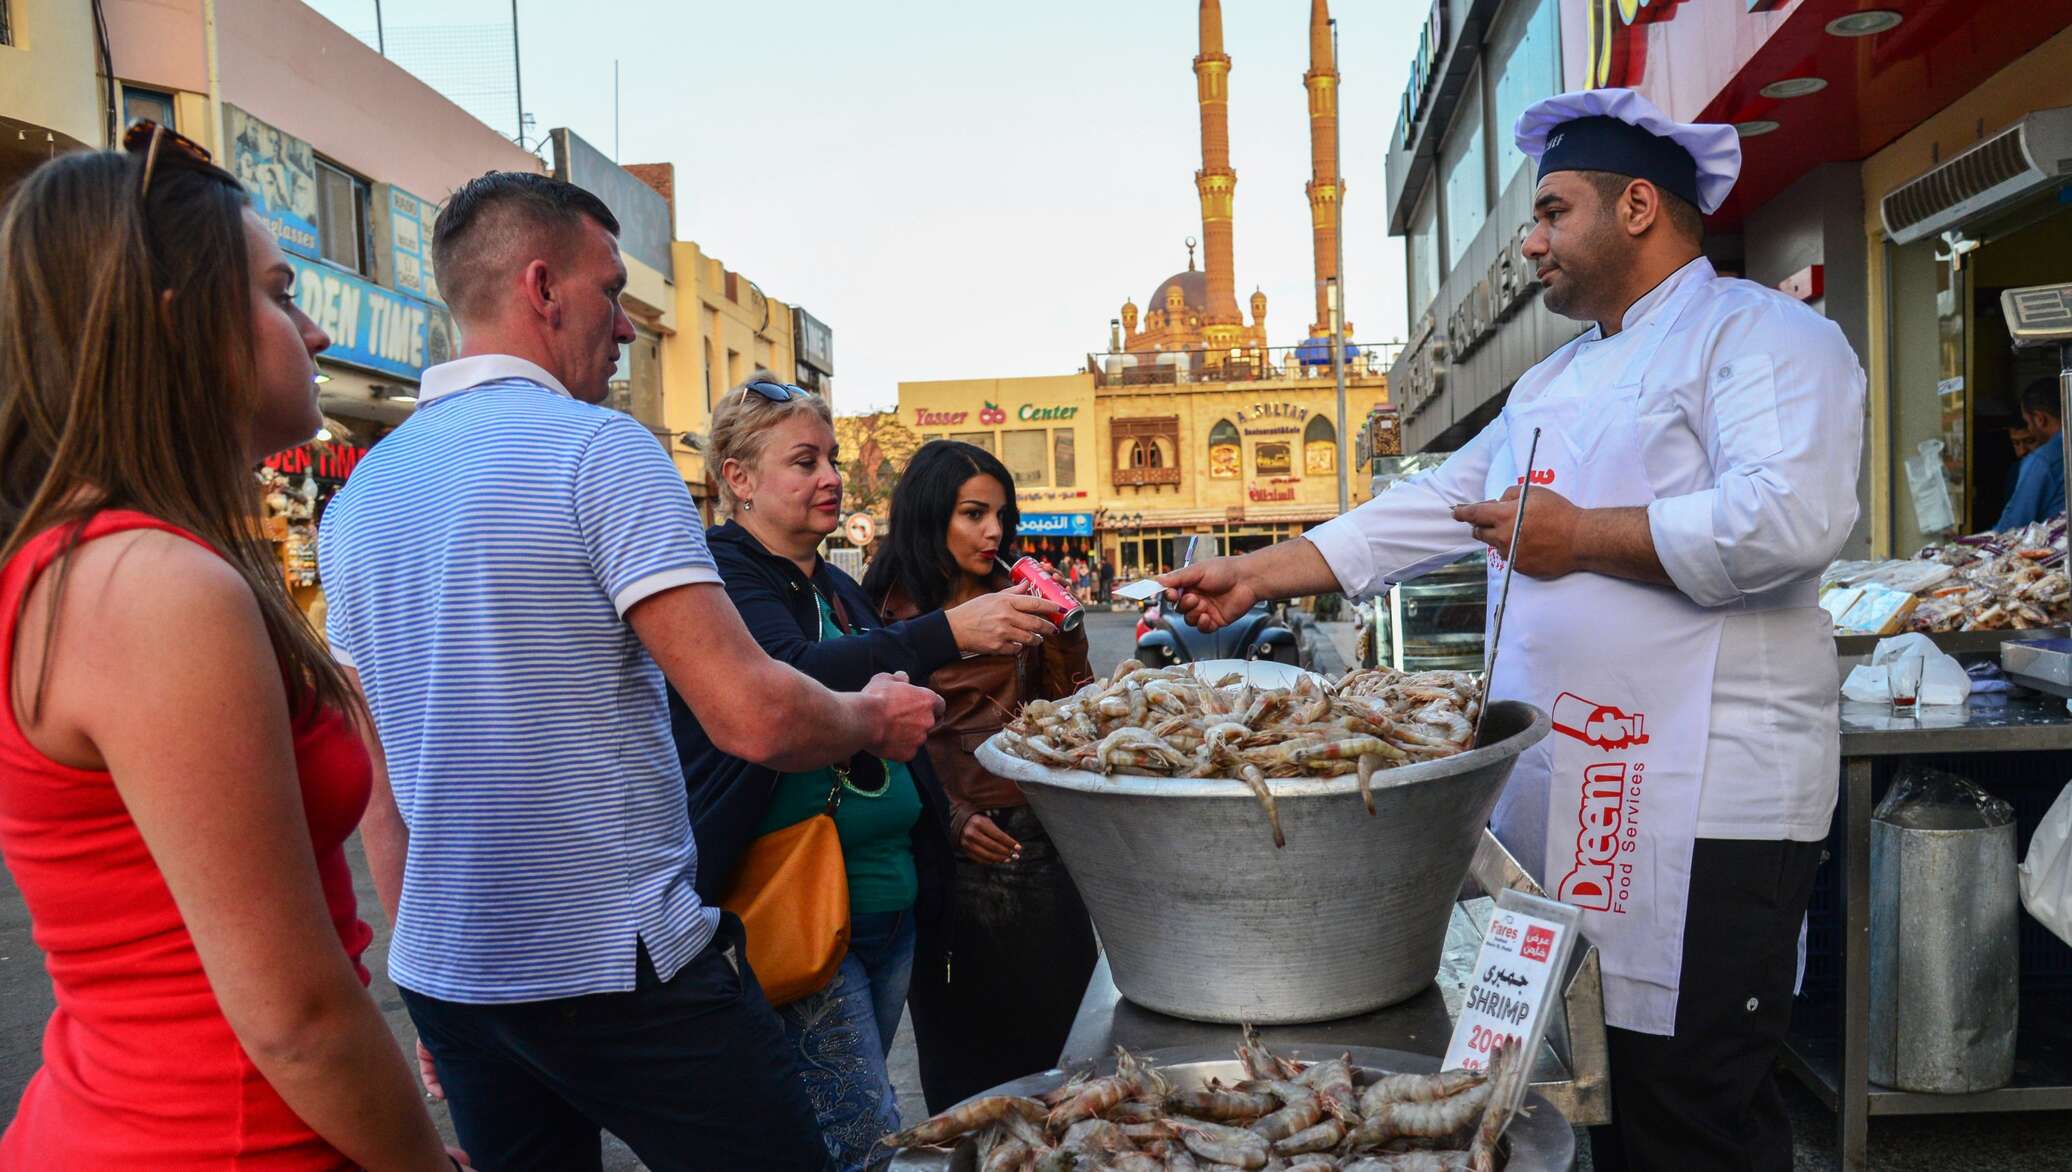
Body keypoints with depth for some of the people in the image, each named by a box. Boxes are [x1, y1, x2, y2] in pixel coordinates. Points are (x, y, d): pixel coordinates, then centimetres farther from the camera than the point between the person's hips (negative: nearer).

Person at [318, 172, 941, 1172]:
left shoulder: (359, 496, 7)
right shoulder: (598, 450, -14)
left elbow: (376, 785, 12)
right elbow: (753, 719, -21)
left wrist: (426, 961, 21)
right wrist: (877, 720, -1)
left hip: (444, 978, 7)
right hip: (620, 969, -7)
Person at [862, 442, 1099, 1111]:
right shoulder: (888, 612, -3)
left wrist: (1064, 635, -7)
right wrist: (950, 818, -15)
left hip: (1035, 840, 3)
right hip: (948, 853, -3)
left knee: (1057, 1029, 9)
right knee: (962, 1049, 11)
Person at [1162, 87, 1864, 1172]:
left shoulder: (1763, 337, -6)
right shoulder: (1554, 382, 21)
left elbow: (1790, 517, -22)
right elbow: (1435, 507, 20)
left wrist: (1580, 537, -14)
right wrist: (1259, 573, 14)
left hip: (1702, 809, -8)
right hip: (1558, 795, 8)